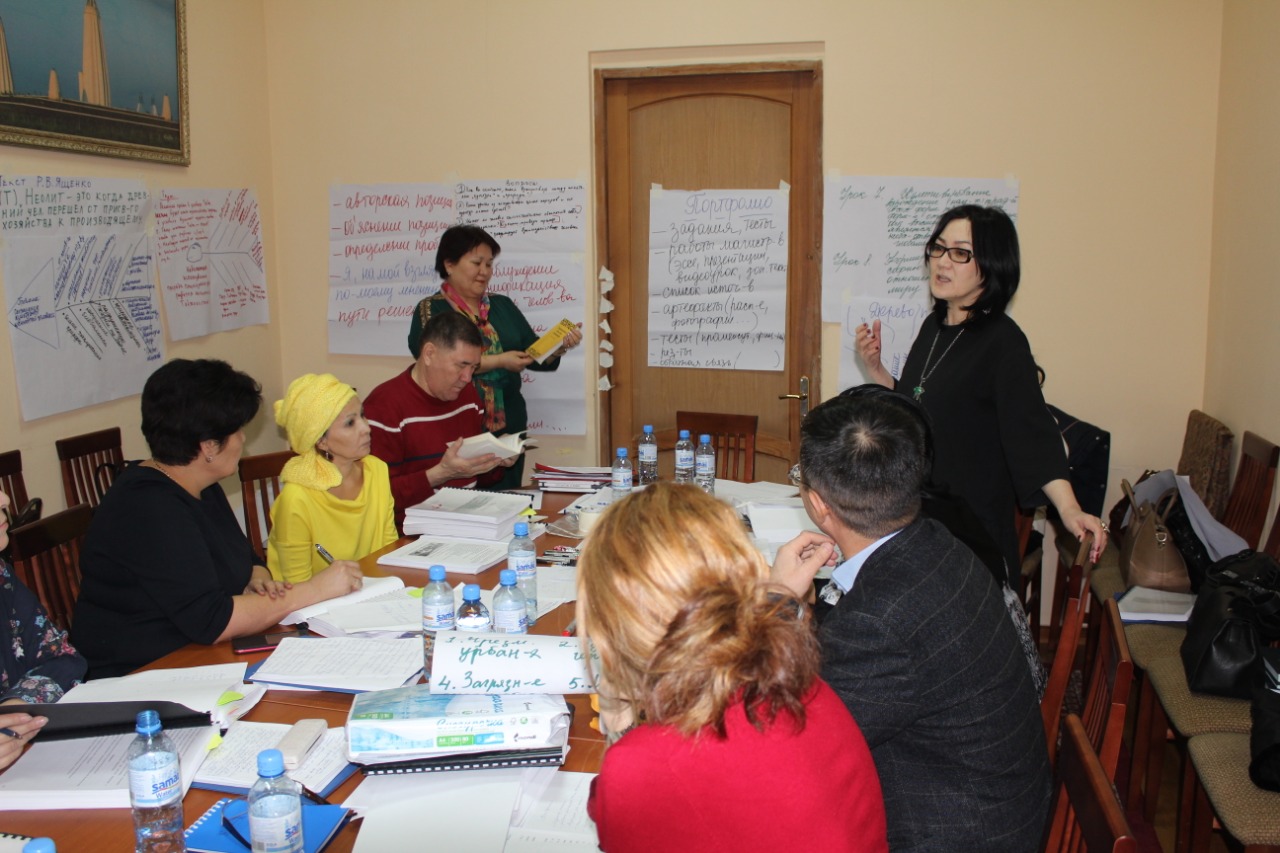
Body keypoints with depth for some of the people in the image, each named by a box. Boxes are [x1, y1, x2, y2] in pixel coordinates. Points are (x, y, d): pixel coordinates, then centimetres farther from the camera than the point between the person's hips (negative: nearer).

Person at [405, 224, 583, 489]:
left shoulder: (503, 305, 12)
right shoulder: (430, 311, -2)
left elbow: (535, 355, 12)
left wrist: (560, 346, -8)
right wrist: (498, 361, -20)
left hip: (509, 427, 5)